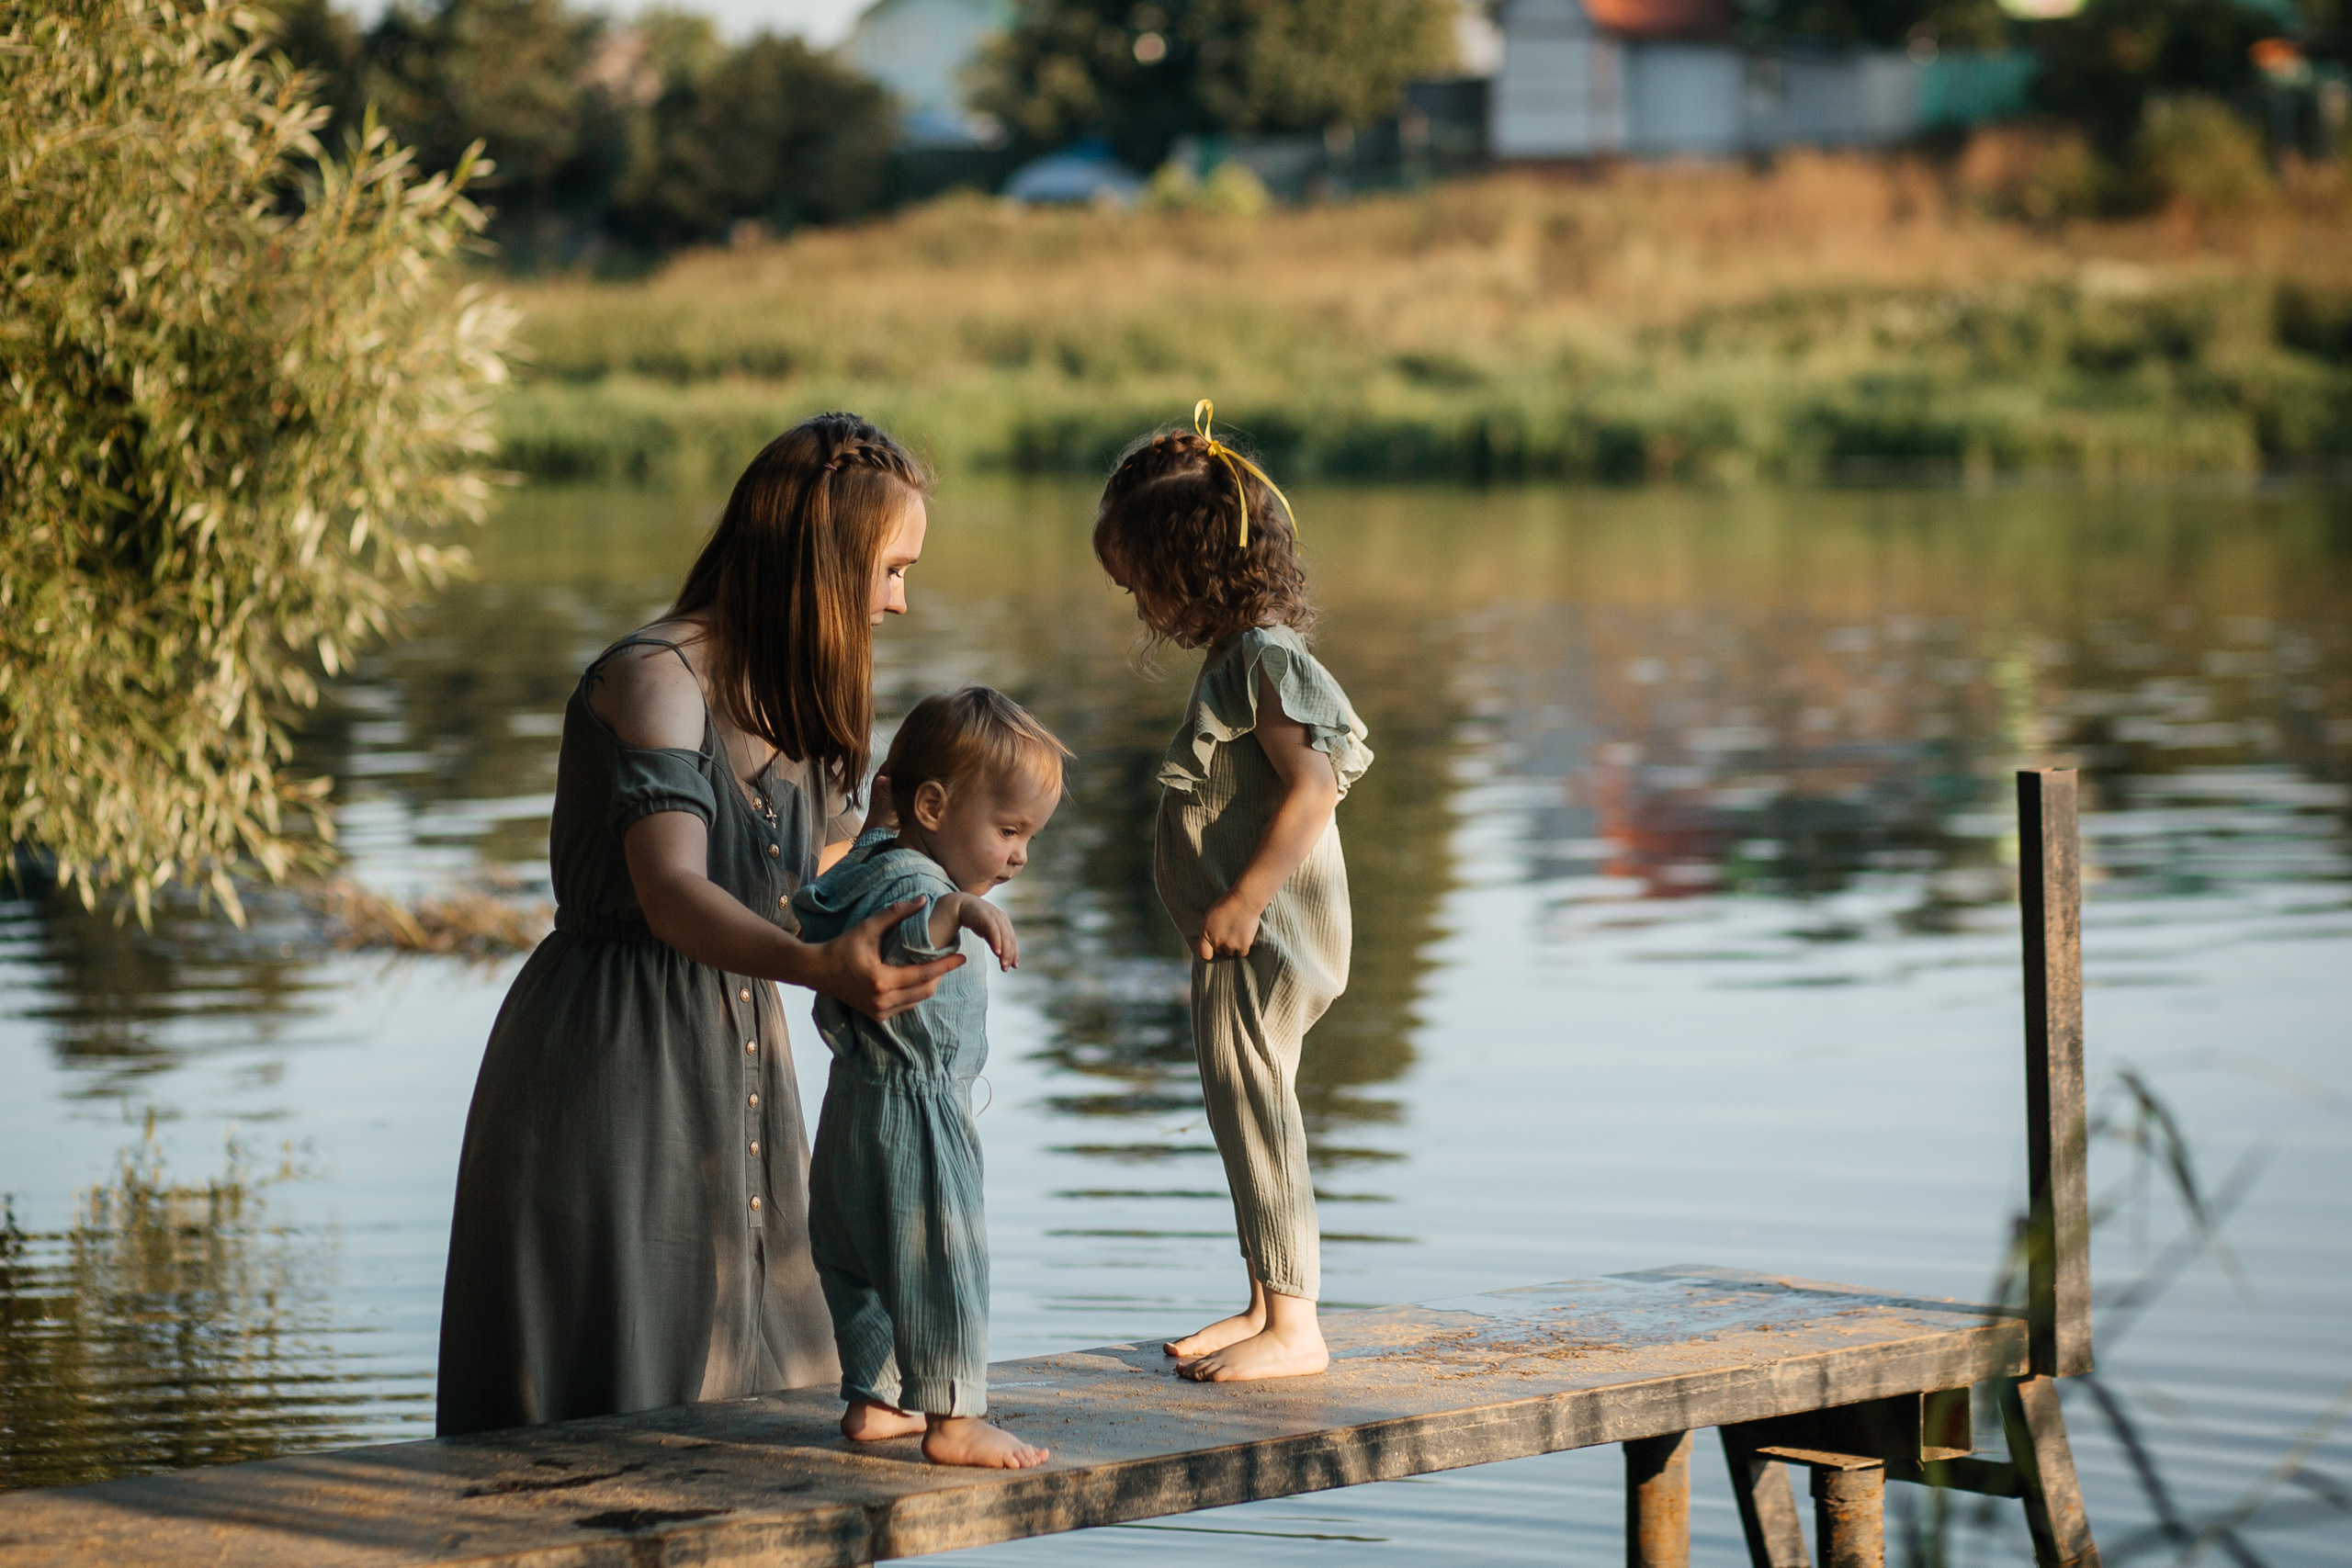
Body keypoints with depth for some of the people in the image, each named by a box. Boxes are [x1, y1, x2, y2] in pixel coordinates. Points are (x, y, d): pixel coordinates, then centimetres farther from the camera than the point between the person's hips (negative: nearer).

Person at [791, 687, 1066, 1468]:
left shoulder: (867, 863, 10)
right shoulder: (906, 878, -23)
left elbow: (814, 905, 33)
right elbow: (902, 927, -48)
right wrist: (959, 909, -65)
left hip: (857, 1111, 11)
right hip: (916, 1114, -11)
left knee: (861, 1258, 17)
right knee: (941, 1259, -6)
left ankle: (872, 1400, 26)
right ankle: (954, 1418, -4)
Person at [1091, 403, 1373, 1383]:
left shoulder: (1266, 658, -16)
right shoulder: (1236, 658, 15)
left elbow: (1313, 785, -25)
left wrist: (1245, 898, -26)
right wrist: (1227, 912, 16)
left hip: (1267, 938, -11)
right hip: (1238, 945, 11)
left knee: (1255, 1117, -9)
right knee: (1242, 1117, 16)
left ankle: (1293, 1327, -5)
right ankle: (1265, 1306, 25)